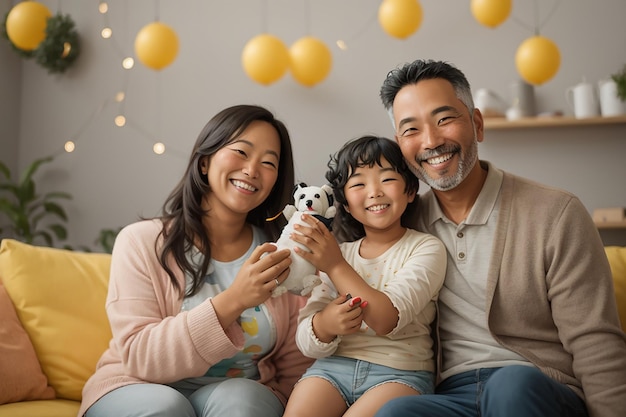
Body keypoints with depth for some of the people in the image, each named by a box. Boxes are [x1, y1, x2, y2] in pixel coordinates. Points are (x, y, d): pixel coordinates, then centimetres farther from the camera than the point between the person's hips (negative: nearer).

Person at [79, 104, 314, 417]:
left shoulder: (282, 256, -2)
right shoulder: (142, 242, -7)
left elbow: (295, 368, 3)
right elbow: (140, 358, -17)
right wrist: (233, 302, -28)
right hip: (142, 390, 0)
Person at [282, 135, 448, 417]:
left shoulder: (426, 248, -1)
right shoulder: (336, 254, 10)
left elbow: (388, 321, -15)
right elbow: (308, 344, 3)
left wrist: (336, 267, -20)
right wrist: (325, 324, -20)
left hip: (400, 371, -3)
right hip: (334, 365, 3)